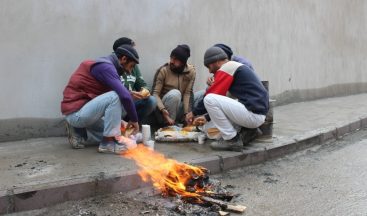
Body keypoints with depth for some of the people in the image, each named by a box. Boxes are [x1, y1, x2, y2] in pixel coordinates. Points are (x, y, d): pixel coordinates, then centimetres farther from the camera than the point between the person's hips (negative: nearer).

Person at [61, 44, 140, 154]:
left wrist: (117, 121, 14)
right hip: (76, 113, -10)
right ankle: (108, 143, -17)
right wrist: (134, 119, -14)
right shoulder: (105, 66, -17)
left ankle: (79, 132, 14)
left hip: (81, 112, 10)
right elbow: (124, 96, -27)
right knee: (114, 96, -26)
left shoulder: (103, 65, 14)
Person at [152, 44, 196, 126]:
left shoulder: (191, 71, -8)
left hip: (179, 105, 3)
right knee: (175, 93, -33)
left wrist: (187, 113, -23)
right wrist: (163, 110, -34)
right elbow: (155, 93, -18)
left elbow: (188, 93, -13)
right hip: (164, 104, -3)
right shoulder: (163, 70, -16)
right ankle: (169, 125, -21)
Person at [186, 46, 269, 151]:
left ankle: (232, 140, -6)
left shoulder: (226, 69, -8)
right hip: (259, 113, 10)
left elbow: (211, 95, -10)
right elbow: (220, 99, 27)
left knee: (209, 100, -14)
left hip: (252, 114, -10)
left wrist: (194, 113, 5)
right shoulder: (235, 67, 22)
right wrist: (207, 117, 27)